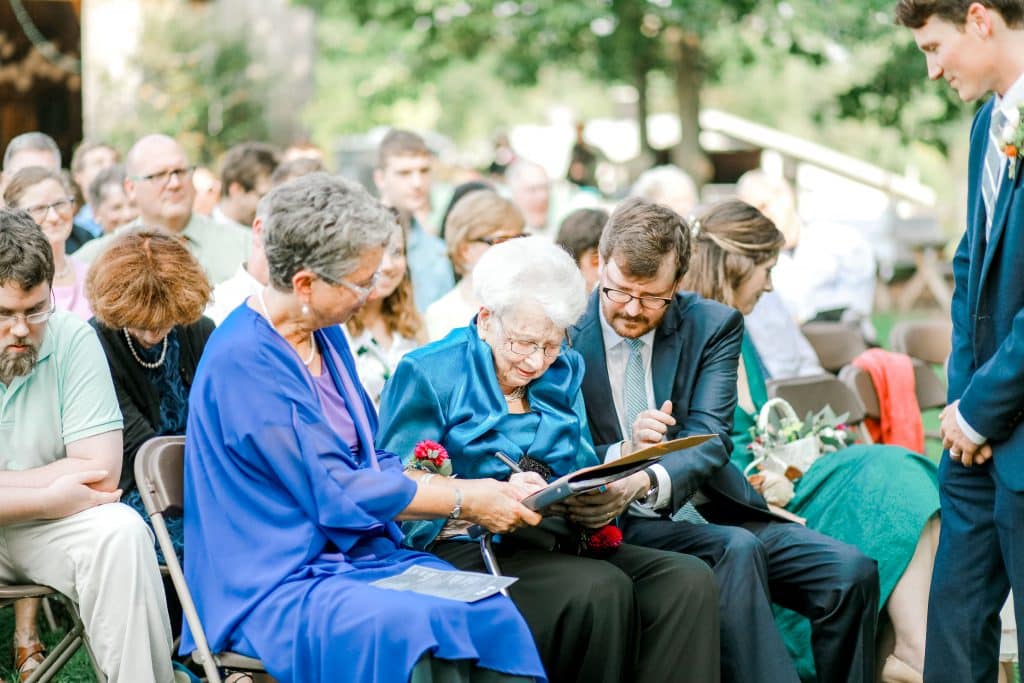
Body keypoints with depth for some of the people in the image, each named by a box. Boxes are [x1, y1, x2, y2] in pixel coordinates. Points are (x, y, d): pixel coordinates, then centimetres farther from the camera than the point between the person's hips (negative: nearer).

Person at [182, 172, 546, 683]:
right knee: (417, 625, -36)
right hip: (277, 585, -8)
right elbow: (336, 492, -16)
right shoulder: (242, 360, -16)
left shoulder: (325, 335, 13)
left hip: (360, 556, 8)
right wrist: (466, 501, -8)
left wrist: (482, 492, 6)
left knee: (492, 614, -21)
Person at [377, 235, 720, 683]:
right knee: (602, 588, -32)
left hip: (557, 544, 6)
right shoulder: (429, 374, -1)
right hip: (465, 549, -6)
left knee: (689, 580, -19)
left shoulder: (563, 372, 17)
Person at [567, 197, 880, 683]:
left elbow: (711, 440, -9)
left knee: (851, 572, -16)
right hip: (620, 526, -3)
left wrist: (653, 481, -31)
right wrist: (621, 453, -23)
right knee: (735, 549, -33)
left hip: (705, 510, 4)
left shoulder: (713, 327, 4)